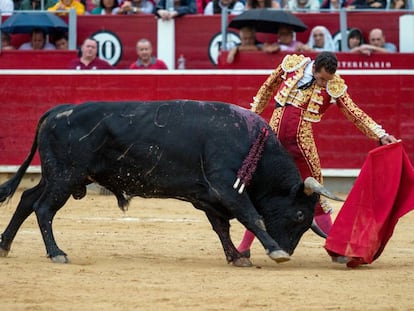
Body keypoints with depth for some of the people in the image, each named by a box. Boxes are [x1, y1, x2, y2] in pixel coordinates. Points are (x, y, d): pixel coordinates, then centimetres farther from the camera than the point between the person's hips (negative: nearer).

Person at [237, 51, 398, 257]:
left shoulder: (334, 86, -6)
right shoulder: (292, 64, -4)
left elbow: (355, 114, -2)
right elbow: (268, 88, 13)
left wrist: (381, 135, -10)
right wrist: (253, 115, 20)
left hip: (302, 140, -1)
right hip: (274, 134, 1)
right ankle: (244, 246, 17)